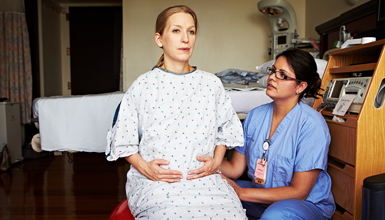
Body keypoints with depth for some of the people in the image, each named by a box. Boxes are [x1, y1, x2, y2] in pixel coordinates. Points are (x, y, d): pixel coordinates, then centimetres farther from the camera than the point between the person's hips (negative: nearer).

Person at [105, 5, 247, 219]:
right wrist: (143, 167, -7)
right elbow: (122, 139, 7)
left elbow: (227, 129, 15)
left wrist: (216, 161, -1)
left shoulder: (212, 83, 7)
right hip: (155, 181, -2)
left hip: (203, 177, 3)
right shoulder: (142, 86, 2)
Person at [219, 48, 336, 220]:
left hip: (308, 204, -6)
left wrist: (242, 193, -23)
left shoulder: (312, 125, -19)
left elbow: (299, 192, -19)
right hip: (262, 196, 6)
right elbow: (235, 167, 1)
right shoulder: (255, 115, 1)